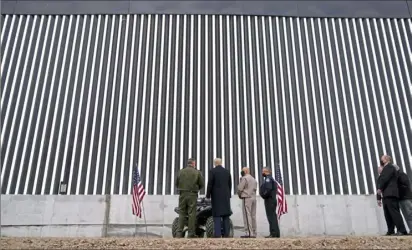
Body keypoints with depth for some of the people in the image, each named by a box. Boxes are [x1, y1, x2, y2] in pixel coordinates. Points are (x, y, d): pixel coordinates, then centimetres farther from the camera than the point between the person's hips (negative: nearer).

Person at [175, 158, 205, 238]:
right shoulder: (197, 172, -1)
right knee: (191, 213, 2)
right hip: (192, 195, -2)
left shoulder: (181, 171, 3)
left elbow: (176, 183, 6)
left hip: (182, 194, 2)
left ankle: (179, 233, 4)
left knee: (181, 213, 7)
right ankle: (191, 233, 2)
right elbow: (202, 184, 1)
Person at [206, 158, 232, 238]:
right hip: (226, 196, 4)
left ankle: (218, 234, -9)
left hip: (216, 196, -4)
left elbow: (210, 184, -8)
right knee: (226, 215, 8)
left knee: (217, 215, -4)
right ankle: (226, 234, 8)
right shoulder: (227, 171, 8)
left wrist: (208, 195, -1)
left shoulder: (212, 171, -6)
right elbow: (230, 185, 10)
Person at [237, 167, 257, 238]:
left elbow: (239, 188, -9)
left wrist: (240, 195, 7)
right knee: (253, 216, 8)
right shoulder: (254, 179, 20)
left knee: (247, 216, -8)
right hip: (254, 198, 8)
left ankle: (248, 233, -11)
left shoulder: (244, 178, -7)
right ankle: (254, 233, 10)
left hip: (246, 198, -8)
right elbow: (255, 189, 19)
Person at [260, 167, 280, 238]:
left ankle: (273, 233, -13)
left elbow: (268, 189, -24)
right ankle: (276, 233, 14)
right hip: (272, 199, 10)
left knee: (271, 217, -11)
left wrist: (264, 195, -12)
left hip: (269, 200, -10)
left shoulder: (268, 178, -10)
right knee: (273, 217, 11)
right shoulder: (271, 178, 22)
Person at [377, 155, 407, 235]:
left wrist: (380, 188, -13)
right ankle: (391, 231, 5)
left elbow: (385, 178, -14)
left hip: (390, 194, -9)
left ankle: (401, 230, -12)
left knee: (394, 212, -12)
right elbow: (381, 180, 19)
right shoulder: (385, 169, 25)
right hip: (385, 195, 9)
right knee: (387, 214, 5)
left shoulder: (389, 167, -2)